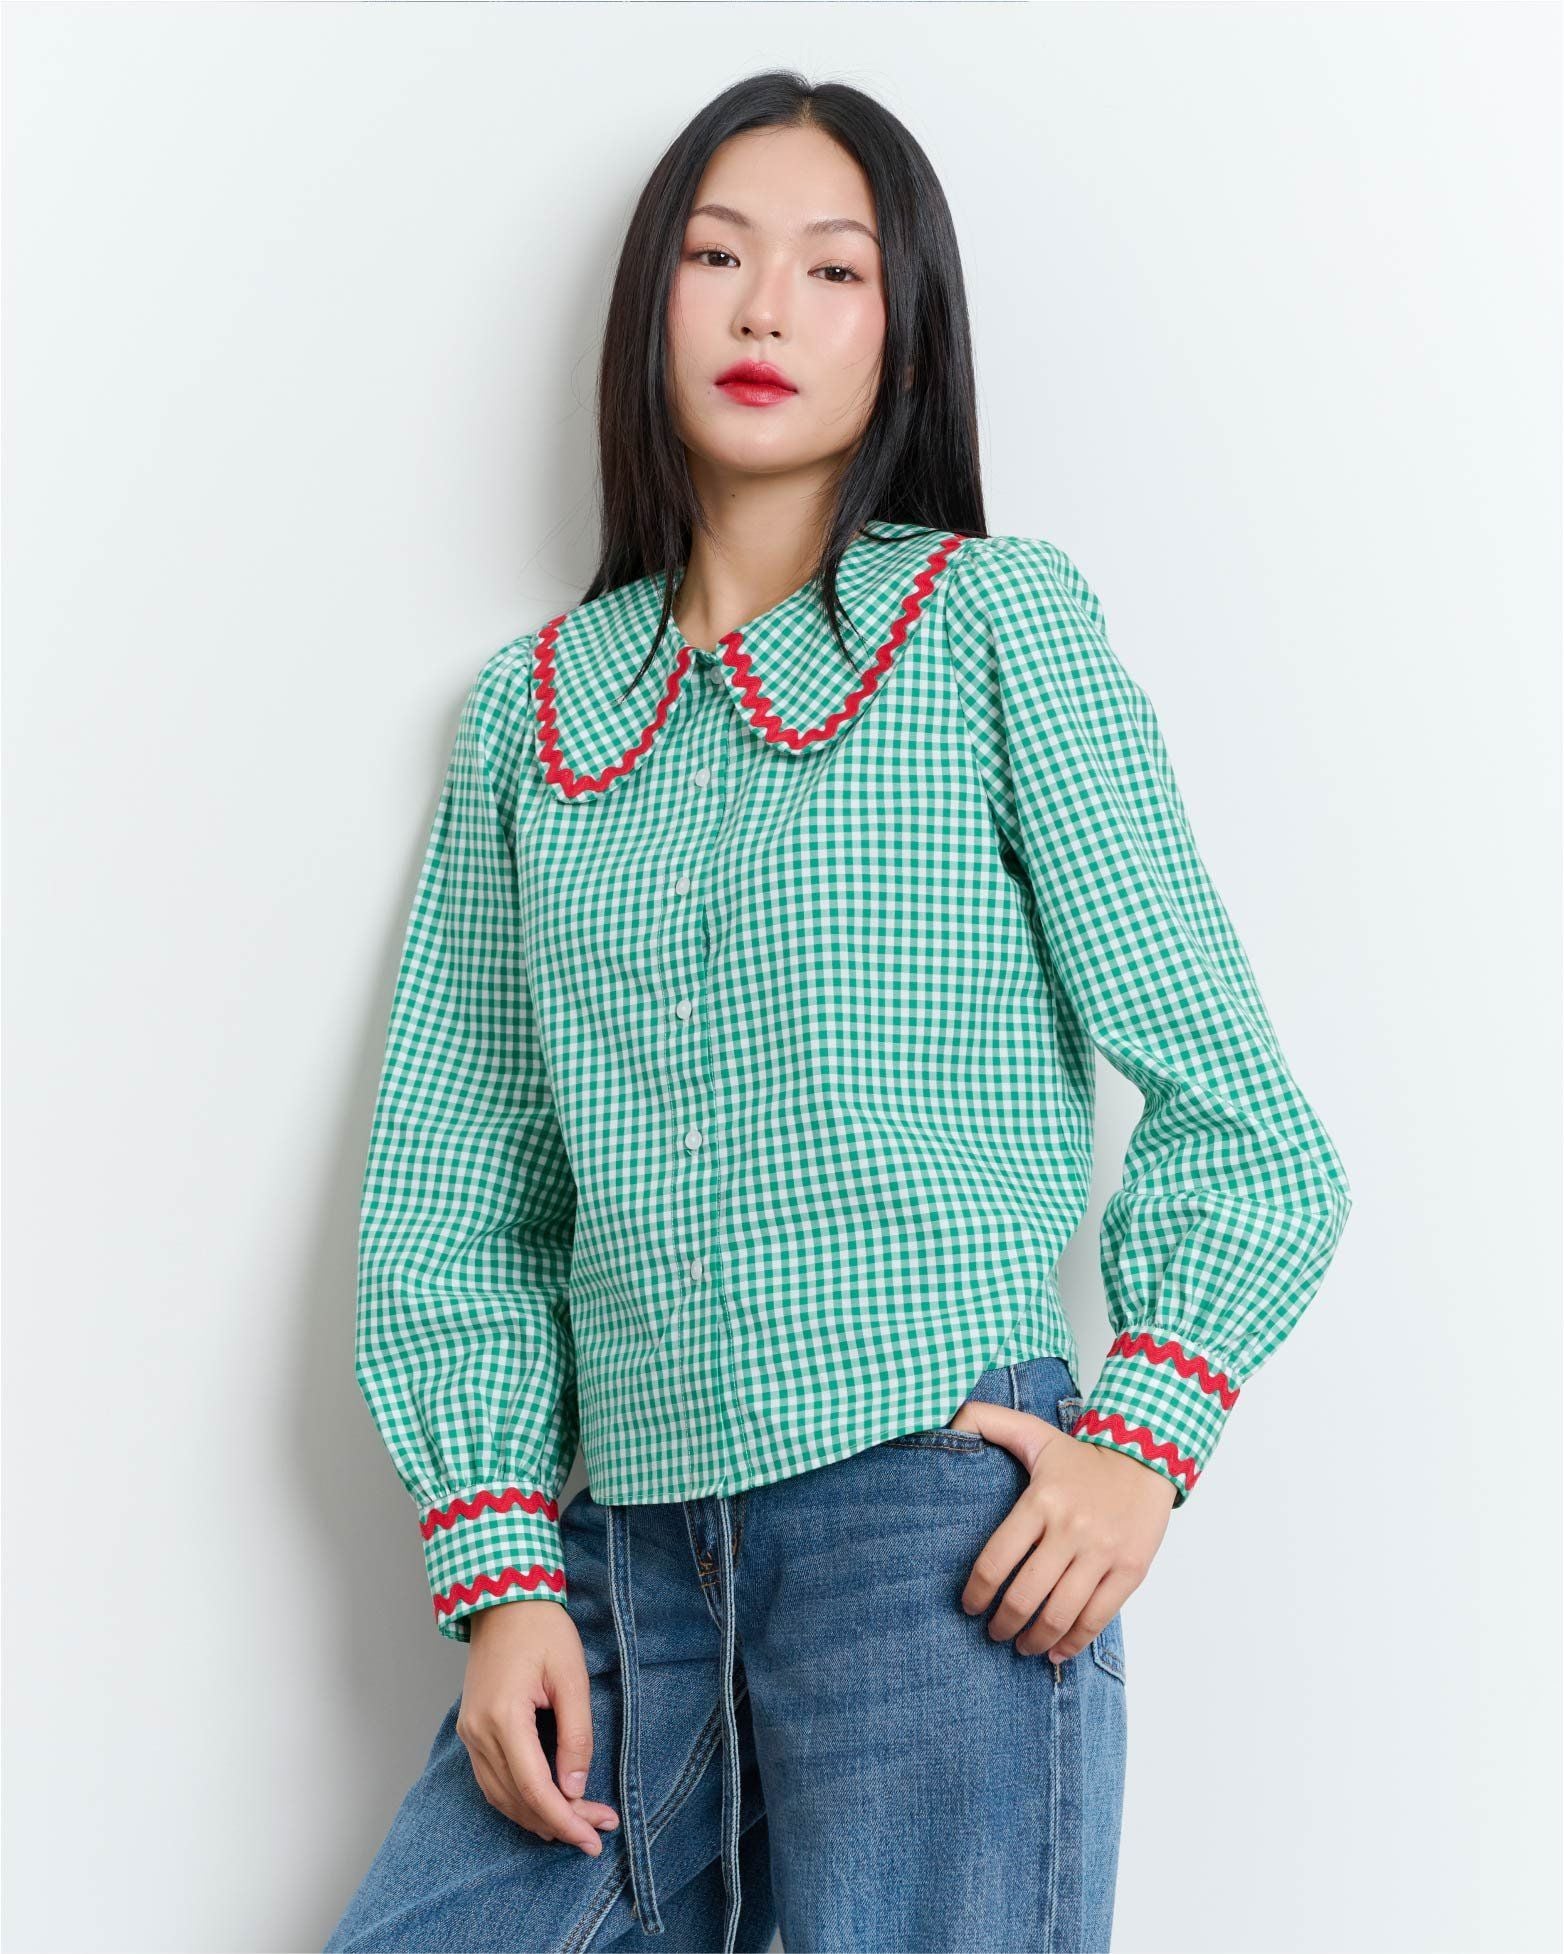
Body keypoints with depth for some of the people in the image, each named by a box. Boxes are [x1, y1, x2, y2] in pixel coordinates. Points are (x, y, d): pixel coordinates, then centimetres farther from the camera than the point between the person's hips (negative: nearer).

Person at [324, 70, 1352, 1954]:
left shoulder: (997, 619, 2)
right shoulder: (532, 705, 11)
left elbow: (1232, 1110, 0)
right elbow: (454, 1187, 9)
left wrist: (1141, 1436, -13)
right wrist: (502, 1565, 0)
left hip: (942, 1533, -3)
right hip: (630, 1566, 4)